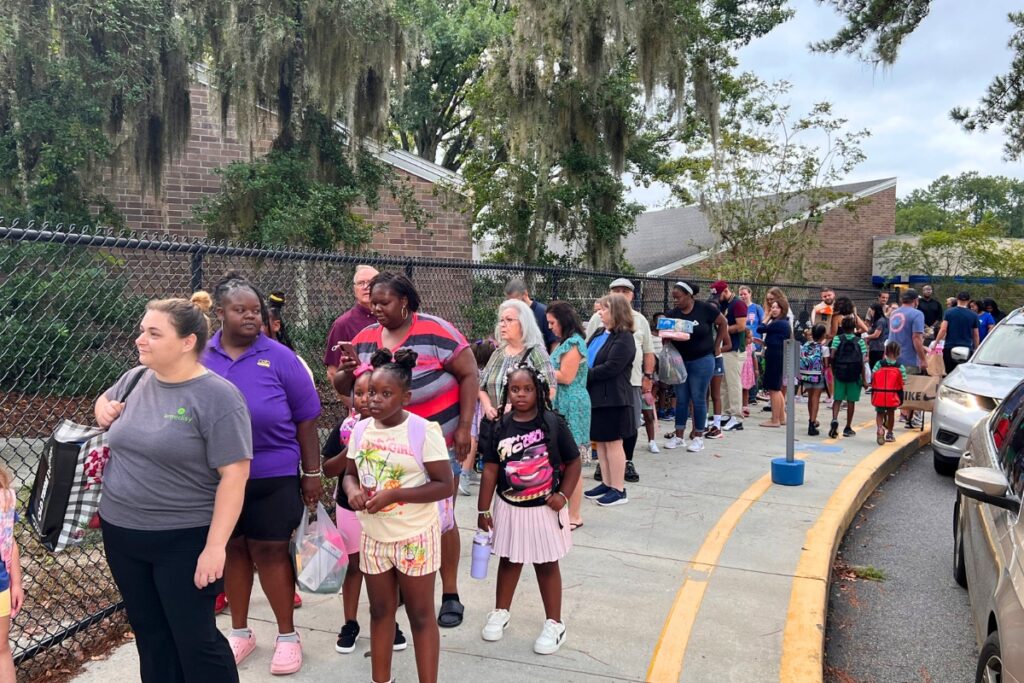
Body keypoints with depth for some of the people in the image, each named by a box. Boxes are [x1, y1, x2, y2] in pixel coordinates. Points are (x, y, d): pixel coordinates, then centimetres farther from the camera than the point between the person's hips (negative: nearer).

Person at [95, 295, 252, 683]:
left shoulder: (217, 396, -18)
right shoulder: (135, 379, 2)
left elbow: (234, 476, -19)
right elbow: (105, 401, 26)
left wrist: (216, 545, -22)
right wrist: (103, 410, 2)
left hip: (184, 539, -6)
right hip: (121, 532, 7)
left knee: (195, 639, 5)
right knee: (149, 633, 20)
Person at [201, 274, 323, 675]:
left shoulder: (279, 357, -6)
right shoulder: (200, 358, 0)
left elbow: (305, 418, -4)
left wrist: (312, 472, -4)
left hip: (272, 476, -2)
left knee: (270, 551, 5)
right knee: (231, 550, 15)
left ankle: (287, 635, 22)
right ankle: (240, 632, 33)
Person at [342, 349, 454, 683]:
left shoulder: (424, 431, -17)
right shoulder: (360, 429, 0)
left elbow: (444, 485, -17)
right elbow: (350, 473, 12)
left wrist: (393, 494, -24)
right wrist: (352, 490, -13)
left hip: (415, 537, -5)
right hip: (373, 536, 5)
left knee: (420, 615, 7)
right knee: (380, 612, 18)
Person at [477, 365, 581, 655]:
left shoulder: (553, 423, -12)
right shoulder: (500, 427, -6)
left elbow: (573, 462, -4)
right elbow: (490, 469, -3)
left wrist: (563, 495, -15)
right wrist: (484, 510, -2)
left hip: (545, 508, -2)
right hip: (509, 507, 2)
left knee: (547, 564, 11)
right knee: (508, 560, 19)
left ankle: (554, 623, 25)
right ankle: (500, 612, 38)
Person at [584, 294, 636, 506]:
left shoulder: (624, 338, -13)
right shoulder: (598, 334, 14)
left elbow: (610, 368, -21)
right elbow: (586, 358, 13)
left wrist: (584, 375, -16)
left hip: (612, 399, -8)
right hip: (595, 397, 8)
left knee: (613, 443, 0)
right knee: (600, 442, 14)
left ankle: (619, 490, 9)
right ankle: (607, 483, 26)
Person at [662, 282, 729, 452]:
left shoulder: (704, 309, -10)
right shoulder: (672, 314, 0)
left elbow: (723, 323, 1)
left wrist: (716, 345, 1)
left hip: (702, 361, -4)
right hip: (680, 361, 4)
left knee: (698, 399, 2)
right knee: (681, 399, 10)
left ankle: (698, 437, 12)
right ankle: (679, 436, 18)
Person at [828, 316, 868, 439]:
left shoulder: (837, 339, 0)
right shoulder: (859, 341, -1)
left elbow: (832, 356, -9)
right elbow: (862, 361, -6)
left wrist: (833, 369, 7)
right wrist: (864, 378, -1)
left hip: (839, 373, 0)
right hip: (854, 375, 0)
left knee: (837, 399, 7)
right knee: (851, 401, 8)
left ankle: (834, 420, -17)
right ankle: (848, 428, 15)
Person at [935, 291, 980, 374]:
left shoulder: (949, 312, 0)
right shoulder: (973, 315, 3)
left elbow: (943, 329, -8)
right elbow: (976, 335, 8)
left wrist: (936, 343, -2)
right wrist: (976, 349, 19)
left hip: (950, 348, 0)